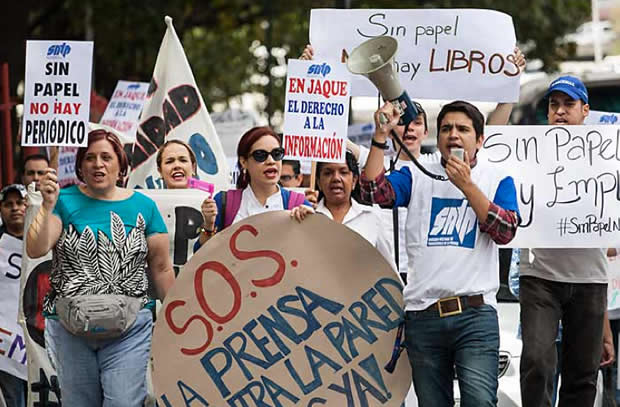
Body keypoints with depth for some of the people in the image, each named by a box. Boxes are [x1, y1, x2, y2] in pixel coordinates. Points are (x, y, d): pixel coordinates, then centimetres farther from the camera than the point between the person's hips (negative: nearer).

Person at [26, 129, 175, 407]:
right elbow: (35, 250, -8)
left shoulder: (143, 207, 4)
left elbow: (161, 269, 7)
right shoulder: (65, 201, 2)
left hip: (130, 328, -1)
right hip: (70, 324, 1)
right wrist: (48, 206, -20)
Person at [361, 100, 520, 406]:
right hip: (422, 314, 2)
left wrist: (467, 186, -13)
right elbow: (373, 191, -5)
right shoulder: (417, 177, 12)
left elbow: (505, 232, -8)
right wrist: (381, 136, -12)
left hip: (475, 314, -2)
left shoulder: (497, 181, 8)